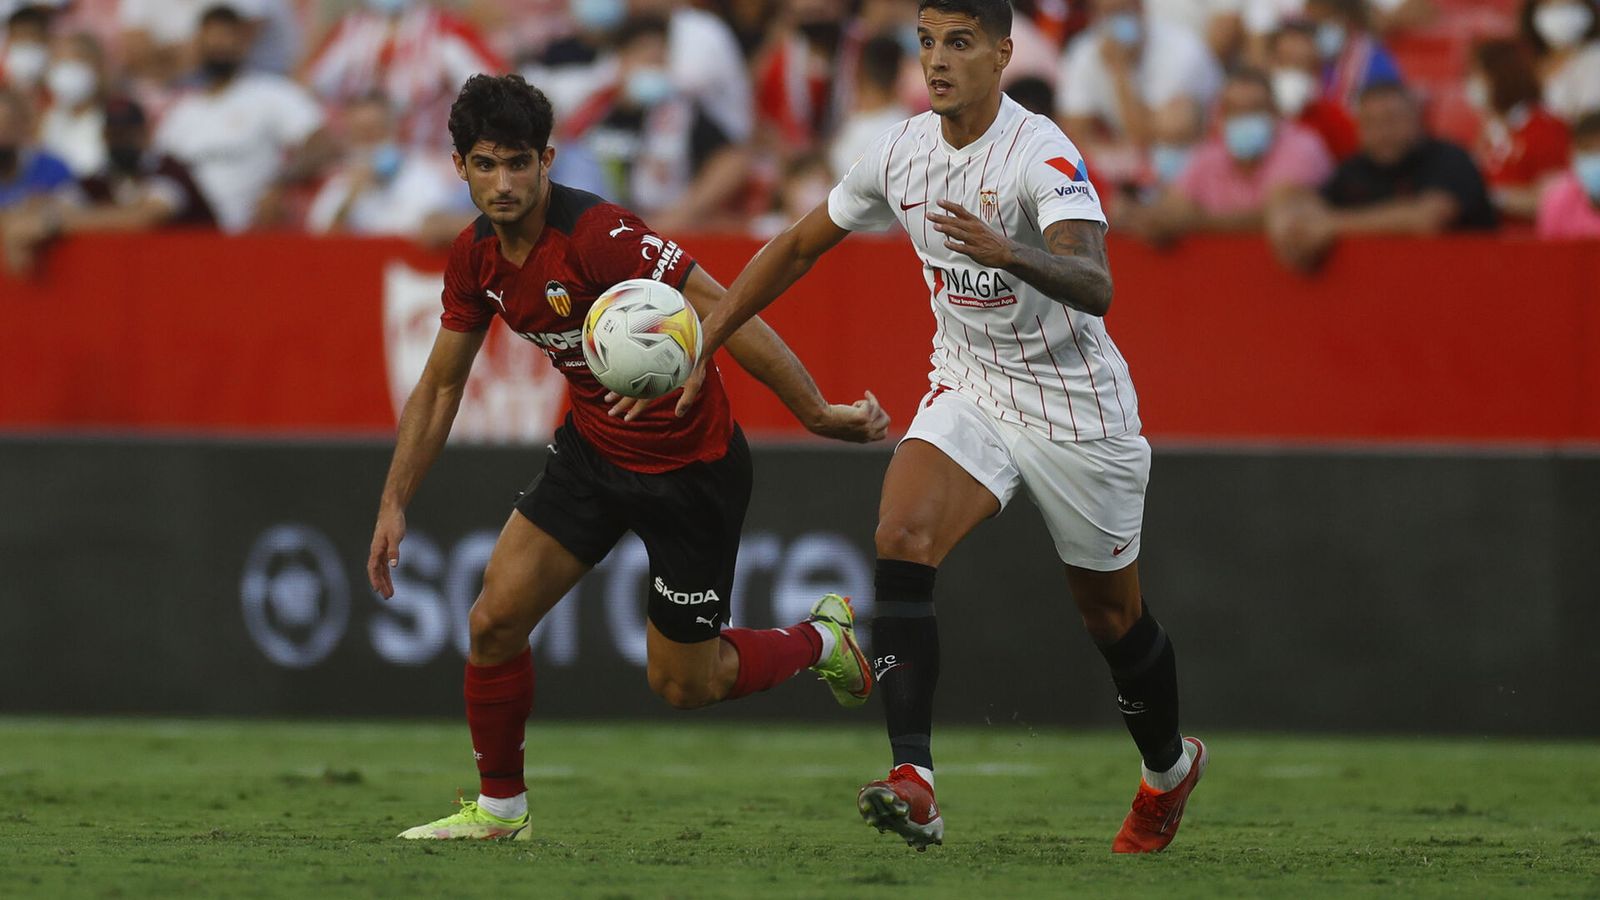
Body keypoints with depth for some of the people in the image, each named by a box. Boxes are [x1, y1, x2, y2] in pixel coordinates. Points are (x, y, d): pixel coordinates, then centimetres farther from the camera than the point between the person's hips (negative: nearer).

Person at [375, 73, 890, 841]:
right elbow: (440, 386, 9)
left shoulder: (597, 234, -28)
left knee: (681, 685, 4)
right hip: (593, 451, 6)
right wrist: (394, 504, 6)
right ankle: (500, 807, 15)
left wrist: (817, 412, -32)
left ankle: (819, 641, 32)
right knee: (494, 620, -5)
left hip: (691, 468, -6)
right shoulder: (476, 257, -4)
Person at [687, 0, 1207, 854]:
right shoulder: (902, 154, -4)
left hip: (1076, 405, -4)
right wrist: (703, 344, 8)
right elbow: (798, 246, 11)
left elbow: (1094, 285, -39)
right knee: (900, 538, -23)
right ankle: (913, 783, -30)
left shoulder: (1043, 156, -24)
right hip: (967, 390, 5)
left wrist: (1007, 253, -58)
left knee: (1111, 614, 10)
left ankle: (1169, 767, 41)